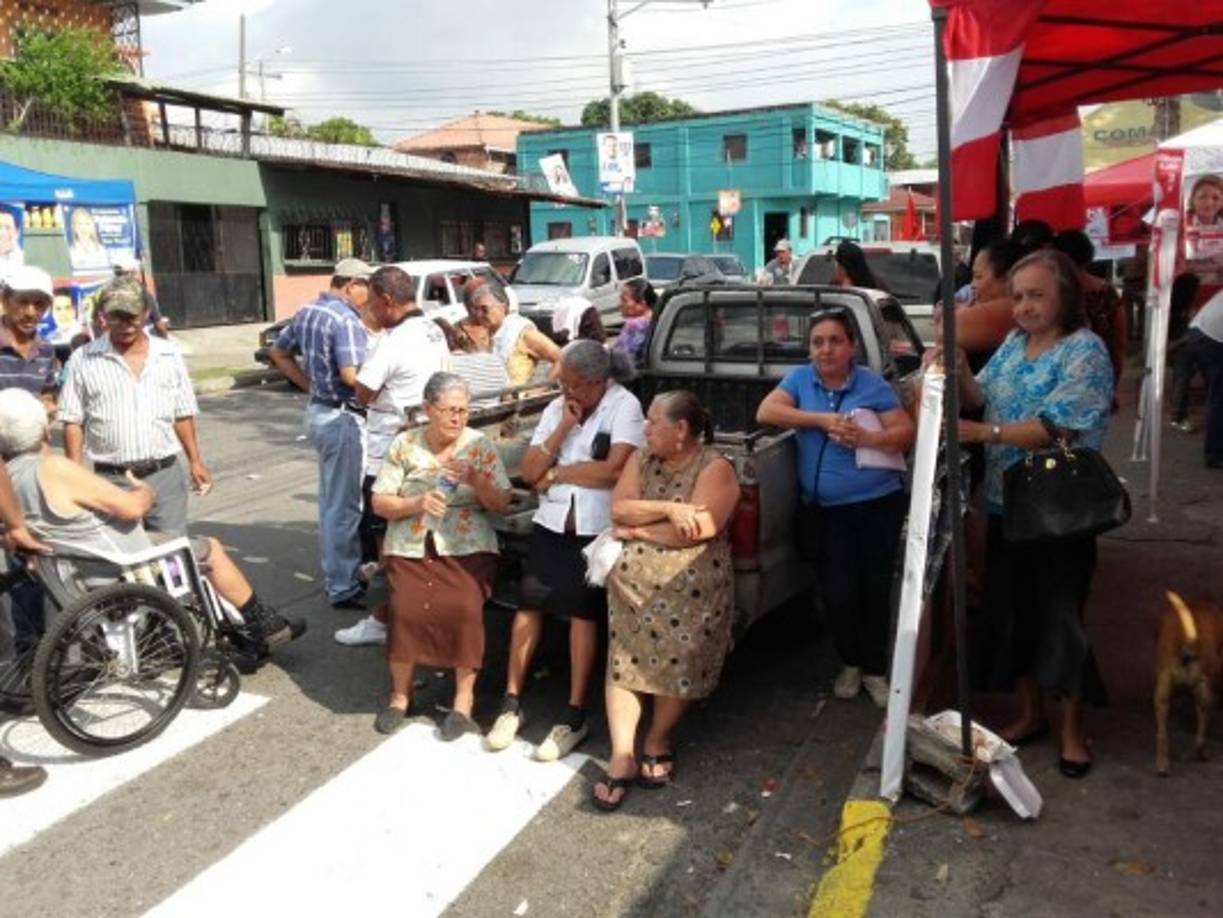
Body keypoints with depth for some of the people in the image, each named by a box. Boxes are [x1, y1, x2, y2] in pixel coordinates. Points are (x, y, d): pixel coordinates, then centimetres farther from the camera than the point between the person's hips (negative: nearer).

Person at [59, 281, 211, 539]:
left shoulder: (169, 355, 7)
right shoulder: (83, 360, -1)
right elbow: (73, 422, 1)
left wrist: (195, 461, 8)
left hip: (165, 474, 2)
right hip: (112, 479, -1)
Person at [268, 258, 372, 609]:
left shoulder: (306, 312, 10)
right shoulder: (345, 320, -19)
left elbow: (279, 353, 20)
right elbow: (351, 376, -28)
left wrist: (311, 385, 16)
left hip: (319, 411, 10)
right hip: (343, 417, -10)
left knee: (331, 500, 19)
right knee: (344, 506, -3)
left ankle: (337, 574, 30)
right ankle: (343, 588, 4)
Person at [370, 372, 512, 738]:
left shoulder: (481, 446, 5)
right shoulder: (405, 444, 6)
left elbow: (501, 505, 1)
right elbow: (380, 503, 4)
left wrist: (475, 480, -18)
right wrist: (416, 504, -15)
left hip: (468, 547, 0)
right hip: (411, 546, 1)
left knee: (464, 608, -26)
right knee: (407, 608, -24)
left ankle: (463, 700, -7)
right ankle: (400, 694, -1)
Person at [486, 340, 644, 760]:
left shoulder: (624, 406, -7)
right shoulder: (556, 408, 7)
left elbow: (615, 469, -19)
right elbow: (528, 472, 2)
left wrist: (556, 473, -7)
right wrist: (563, 429, -9)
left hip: (597, 528, -4)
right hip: (552, 521, 5)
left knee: (582, 612, -2)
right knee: (530, 605, 2)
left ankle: (575, 717, 7)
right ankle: (512, 703, 14)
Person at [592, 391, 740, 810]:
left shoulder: (715, 468, -6)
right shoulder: (642, 459, 12)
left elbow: (696, 530, -17)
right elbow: (618, 509, 0)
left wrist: (638, 529, -7)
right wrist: (668, 509, -15)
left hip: (691, 585, -4)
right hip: (632, 577, 4)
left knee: (678, 665, 0)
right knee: (624, 661, -5)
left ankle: (657, 743, 24)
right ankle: (621, 756, -1)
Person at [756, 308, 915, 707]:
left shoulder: (872, 384, -1)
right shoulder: (800, 379, 4)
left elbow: (906, 432, -4)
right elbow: (765, 412, -11)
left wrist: (869, 439, -25)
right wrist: (823, 420, -19)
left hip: (879, 503, -1)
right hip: (826, 510, 1)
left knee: (875, 589, 5)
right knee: (839, 592, 0)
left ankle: (874, 670, 23)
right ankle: (850, 663, 25)